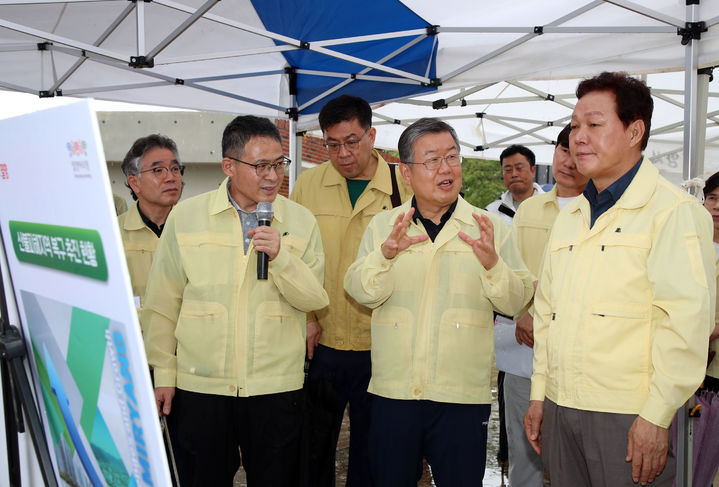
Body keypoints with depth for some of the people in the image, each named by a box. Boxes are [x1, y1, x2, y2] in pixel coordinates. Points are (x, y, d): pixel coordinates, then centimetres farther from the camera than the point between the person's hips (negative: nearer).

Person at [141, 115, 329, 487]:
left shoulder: (300, 222, 2)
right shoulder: (186, 217, -1)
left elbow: (314, 299, -3)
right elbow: (163, 303, 3)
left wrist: (280, 256, -18)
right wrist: (164, 373, 4)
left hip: (277, 388, 1)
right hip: (199, 387, 0)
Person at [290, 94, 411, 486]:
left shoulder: (404, 187, -2)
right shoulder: (307, 184, 3)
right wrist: (306, 316, -2)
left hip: (382, 345, -1)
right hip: (321, 342, 2)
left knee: (370, 453, 12)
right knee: (312, 449, 14)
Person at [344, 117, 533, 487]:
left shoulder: (491, 228, 3)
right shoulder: (382, 226, 5)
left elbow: (516, 301, -2)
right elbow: (360, 291, -5)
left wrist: (492, 263, -21)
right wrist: (386, 254, -23)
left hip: (462, 396, -1)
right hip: (393, 391, 1)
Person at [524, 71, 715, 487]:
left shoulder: (675, 211, -8)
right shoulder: (568, 218, 14)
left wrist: (656, 416, -17)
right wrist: (539, 395, 13)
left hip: (628, 418, -6)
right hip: (559, 409, 6)